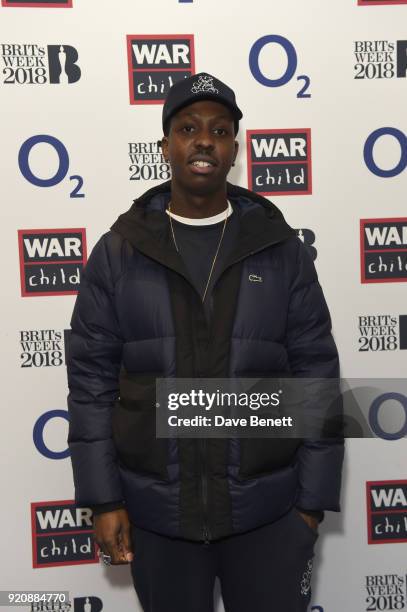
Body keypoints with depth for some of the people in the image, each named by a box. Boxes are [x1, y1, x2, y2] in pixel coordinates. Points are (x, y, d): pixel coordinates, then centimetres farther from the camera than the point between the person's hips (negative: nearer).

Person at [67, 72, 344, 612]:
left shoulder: (281, 248, -3)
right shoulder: (117, 253, -3)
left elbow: (316, 375, -2)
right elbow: (92, 379, -1)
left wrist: (313, 500, -2)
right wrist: (103, 500, -3)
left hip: (268, 511, 0)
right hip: (156, 513, 1)